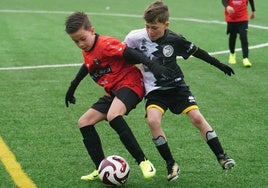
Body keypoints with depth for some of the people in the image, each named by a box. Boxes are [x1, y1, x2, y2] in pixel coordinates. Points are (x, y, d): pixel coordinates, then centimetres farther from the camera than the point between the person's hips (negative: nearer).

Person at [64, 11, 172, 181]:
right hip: (113, 92, 10)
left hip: (130, 84, -10)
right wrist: (72, 88, 37)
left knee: (113, 115, -36)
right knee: (84, 123, 5)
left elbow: (130, 53, -26)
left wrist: (152, 65, -39)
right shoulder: (87, 52, 10)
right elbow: (87, 66, 30)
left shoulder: (105, 44, -17)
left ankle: (143, 162, -34)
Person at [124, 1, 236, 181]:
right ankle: (171, 164, -10)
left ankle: (221, 156, -2)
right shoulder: (136, 37, -14)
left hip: (177, 86, 1)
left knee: (197, 117, -14)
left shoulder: (174, 40, -10)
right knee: (153, 120, -25)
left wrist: (219, 65, 13)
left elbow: (196, 51, 5)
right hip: (154, 90, 0)